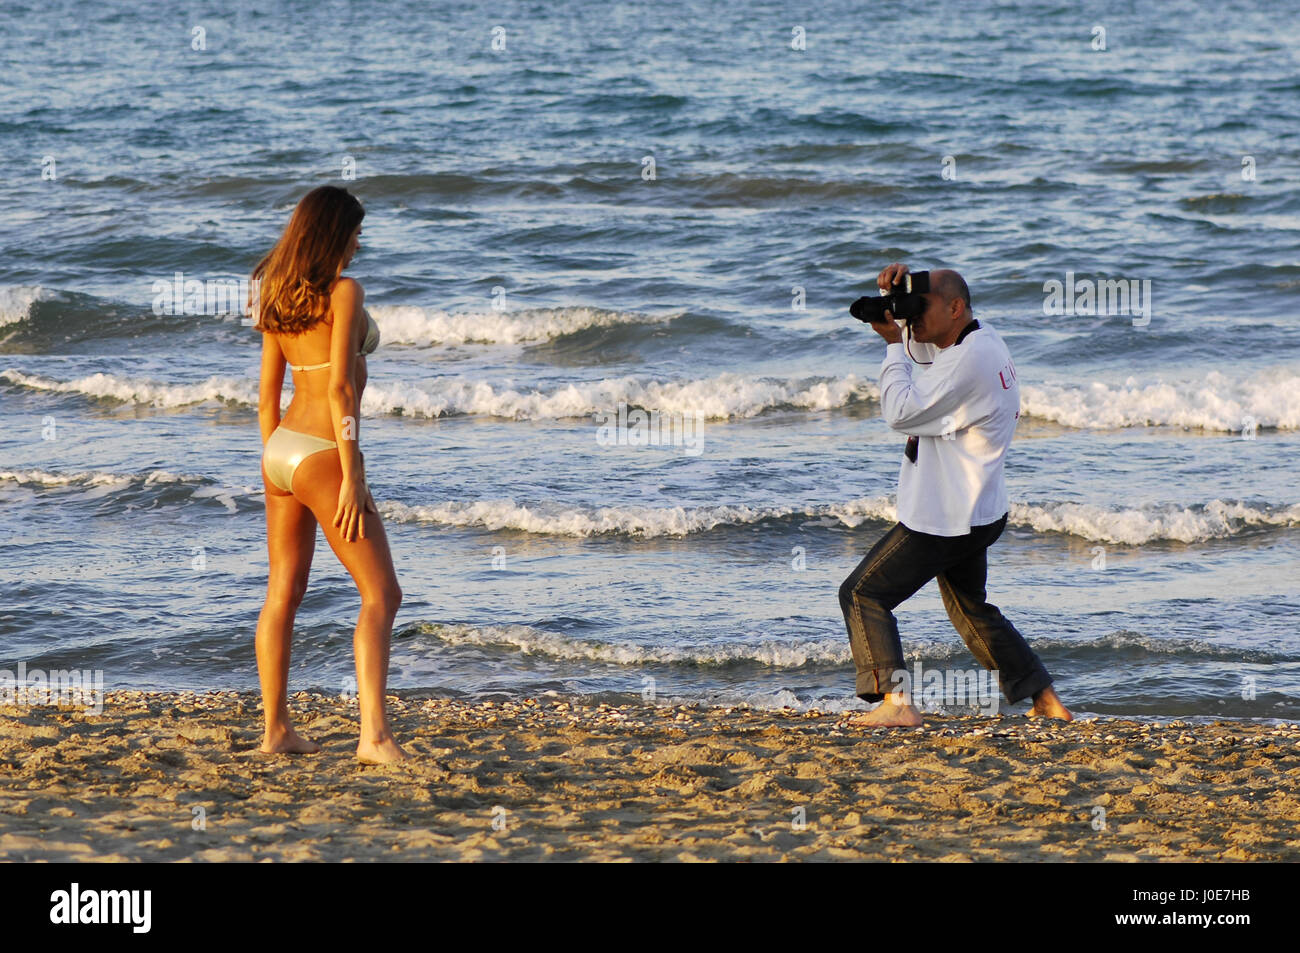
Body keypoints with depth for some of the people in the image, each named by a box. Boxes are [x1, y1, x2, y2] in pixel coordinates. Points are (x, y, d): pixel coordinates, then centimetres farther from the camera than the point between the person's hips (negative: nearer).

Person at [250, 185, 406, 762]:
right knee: (381, 595, -7)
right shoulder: (344, 292, -13)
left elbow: (267, 396, 14)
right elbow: (340, 387, -19)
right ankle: (375, 735, -18)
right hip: (321, 455, -8)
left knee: (283, 592, 13)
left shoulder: (281, 299, 10)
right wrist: (352, 476, -18)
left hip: (281, 451, 8)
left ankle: (275, 729, 17)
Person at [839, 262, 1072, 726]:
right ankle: (1046, 700, 23)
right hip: (976, 514, 10)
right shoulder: (983, 339, 8)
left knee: (862, 593, -5)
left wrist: (894, 343, -15)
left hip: (944, 518, -10)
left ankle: (896, 702, -13)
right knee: (971, 609, 23)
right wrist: (901, 285, 4)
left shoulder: (969, 359, -23)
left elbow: (901, 411, -24)